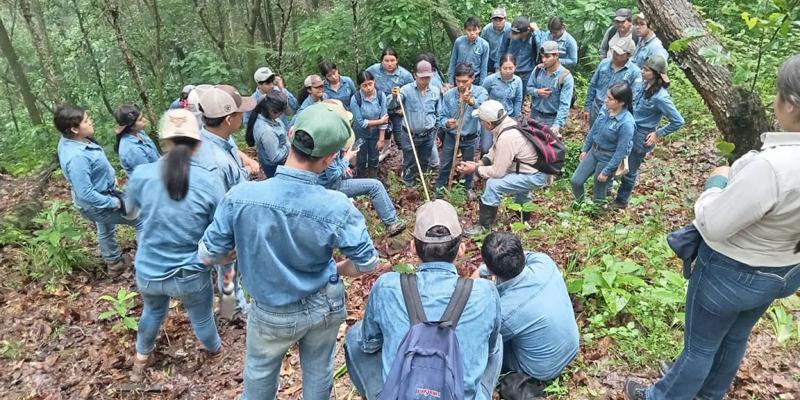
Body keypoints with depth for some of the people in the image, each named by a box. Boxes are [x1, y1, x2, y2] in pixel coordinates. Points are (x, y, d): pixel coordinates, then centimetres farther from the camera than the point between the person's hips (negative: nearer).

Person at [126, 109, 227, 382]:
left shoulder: (141, 175, -14)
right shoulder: (210, 181, -19)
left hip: (148, 271, 2)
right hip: (191, 275, -2)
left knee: (153, 311, 32)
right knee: (202, 318, 25)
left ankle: (140, 359, 56)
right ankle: (215, 350, 55)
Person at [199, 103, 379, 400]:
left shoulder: (241, 196, -27)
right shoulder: (337, 207, -28)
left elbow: (208, 254, -13)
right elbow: (367, 263, -16)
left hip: (272, 313, 0)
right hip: (325, 305, 0)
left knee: (259, 372, 29)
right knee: (318, 370, 27)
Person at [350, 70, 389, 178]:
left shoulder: (381, 95, -19)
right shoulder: (355, 99, -26)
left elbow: (384, 118, -14)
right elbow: (360, 122, -23)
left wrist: (381, 139, -11)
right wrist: (379, 121, -18)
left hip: (376, 132, 2)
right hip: (361, 134, -2)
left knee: (374, 159, 19)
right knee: (361, 160, 17)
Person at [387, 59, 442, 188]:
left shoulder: (435, 92, -1)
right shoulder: (407, 90, -14)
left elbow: (438, 114, 10)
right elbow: (391, 106, -24)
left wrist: (436, 132, 14)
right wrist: (394, 97, -46)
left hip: (428, 135, 3)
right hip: (410, 135, -3)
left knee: (425, 162, 20)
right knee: (409, 163, 12)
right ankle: (408, 185, 32)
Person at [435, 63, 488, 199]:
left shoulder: (480, 91, -18)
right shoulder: (448, 94, -12)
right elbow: (442, 115, -9)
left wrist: (472, 102, -62)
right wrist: (446, 123, -33)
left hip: (470, 138, -1)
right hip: (451, 137, 1)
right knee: (445, 165, 15)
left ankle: (468, 187, 45)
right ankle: (439, 187, 38)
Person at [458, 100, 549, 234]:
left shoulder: (507, 138, -30)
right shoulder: (506, 124, -3)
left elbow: (497, 171, -22)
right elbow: (495, 151, 12)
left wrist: (475, 170, -11)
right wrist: (479, 163, 1)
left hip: (536, 176, -10)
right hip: (533, 167, 10)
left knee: (493, 184, -18)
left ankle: (484, 226, -3)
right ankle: (524, 216, 59)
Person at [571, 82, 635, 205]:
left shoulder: (626, 123, -29)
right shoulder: (605, 109, -9)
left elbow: (621, 152, -22)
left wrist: (607, 171, -16)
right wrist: (585, 148, 14)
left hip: (608, 158, -6)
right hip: (594, 151, 6)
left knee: (598, 190, 11)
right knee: (576, 181, 10)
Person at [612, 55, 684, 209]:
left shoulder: (660, 97, -27)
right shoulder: (644, 85, -5)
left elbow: (678, 122, -21)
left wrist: (658, 134, -15)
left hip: (641, 137, -7)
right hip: (629, 129, 7)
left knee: (629, 170, 10)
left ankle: (621, 201, 31)